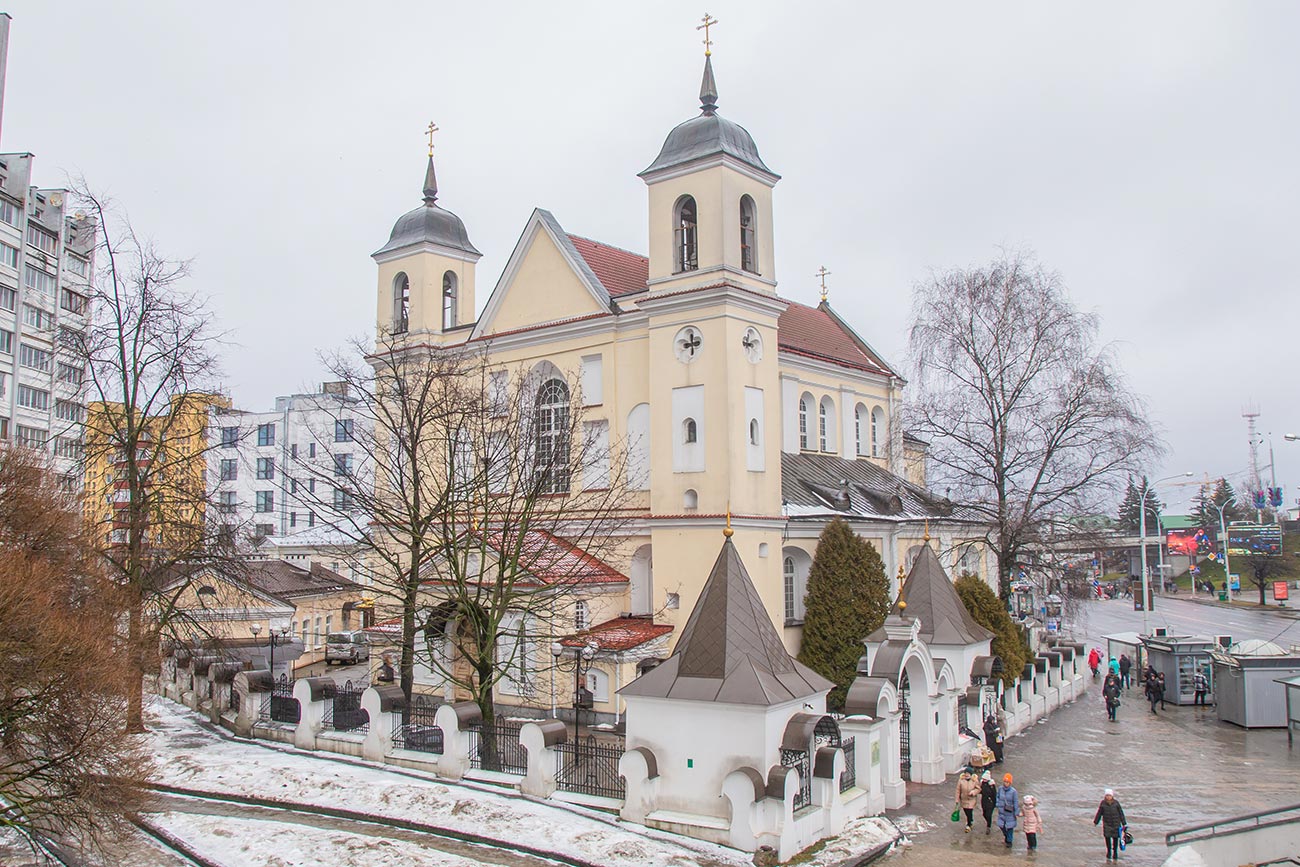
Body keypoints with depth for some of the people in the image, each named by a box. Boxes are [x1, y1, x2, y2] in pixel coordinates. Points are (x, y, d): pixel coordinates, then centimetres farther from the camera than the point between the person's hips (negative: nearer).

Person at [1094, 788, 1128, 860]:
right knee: (1107, 837, -5)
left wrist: (1124, 823, 3)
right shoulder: (1103, 803, -6)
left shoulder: (1116, 803, -7)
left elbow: (1121, 813, 1)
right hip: (1106, 824, 0)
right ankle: (1108, 855, 11)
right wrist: (1095, 822, 11)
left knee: (1115, 838, 4)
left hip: (1116, 824, 0)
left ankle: (1115, 856, 21)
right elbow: (1099, 813, 5)